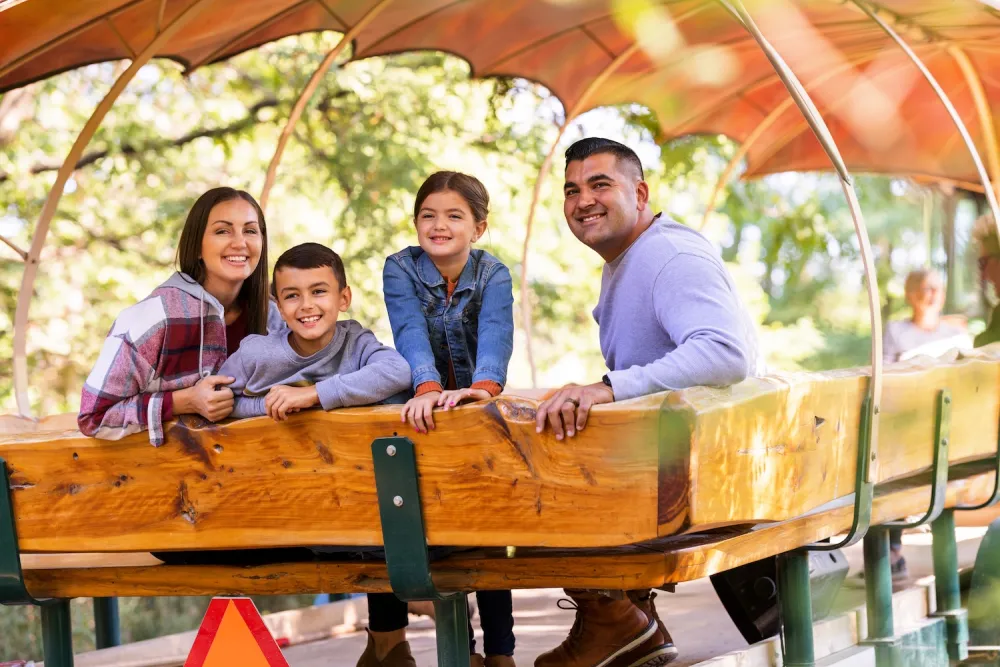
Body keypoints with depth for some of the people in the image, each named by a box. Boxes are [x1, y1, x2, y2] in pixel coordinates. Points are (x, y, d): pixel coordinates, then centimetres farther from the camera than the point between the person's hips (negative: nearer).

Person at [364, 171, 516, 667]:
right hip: (428, 413, 0)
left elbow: (496, 334, -31)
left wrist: (483, 385, -53)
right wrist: (427, 388, -50)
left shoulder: (493, 276, -11)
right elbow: (410, 333, -29)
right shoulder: (401, 269, -12)